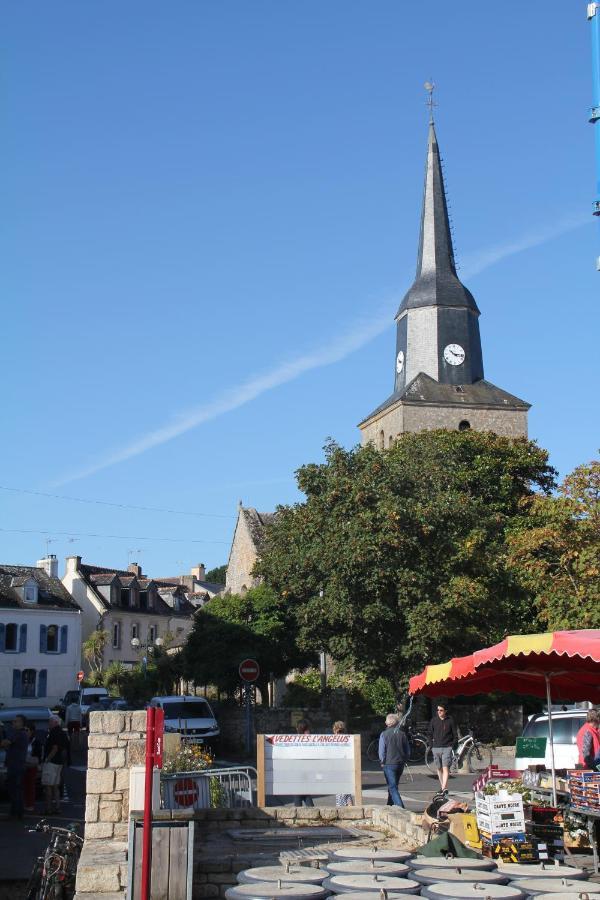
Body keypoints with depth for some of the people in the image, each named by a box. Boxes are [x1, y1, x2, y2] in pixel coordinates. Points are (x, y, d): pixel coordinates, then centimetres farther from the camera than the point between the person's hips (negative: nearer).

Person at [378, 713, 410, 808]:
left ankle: (400, 807, -18)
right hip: (400, 764, 5)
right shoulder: (402, 734, 4)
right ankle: (390, 805, 29)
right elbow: (408, 751, 7)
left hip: (389, 764, -5)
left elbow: (381, 751, -10)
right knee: (393, 786, 20)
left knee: (392, 787, -5)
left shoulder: (384, 734, -9)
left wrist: (382, 762, 4)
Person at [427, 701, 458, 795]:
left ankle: (444, 788, -20)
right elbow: (429, 733, 13)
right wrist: (431, 745, 4)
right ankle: (442, 786, 20)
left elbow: (455, 735, 6)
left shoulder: (450, 720, 1)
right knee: (439, 768, 10)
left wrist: (453, 745, -3)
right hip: (436, 748, 3)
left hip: (447, 748, -3)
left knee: (445, 768, -13)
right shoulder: (434, 720, 5)